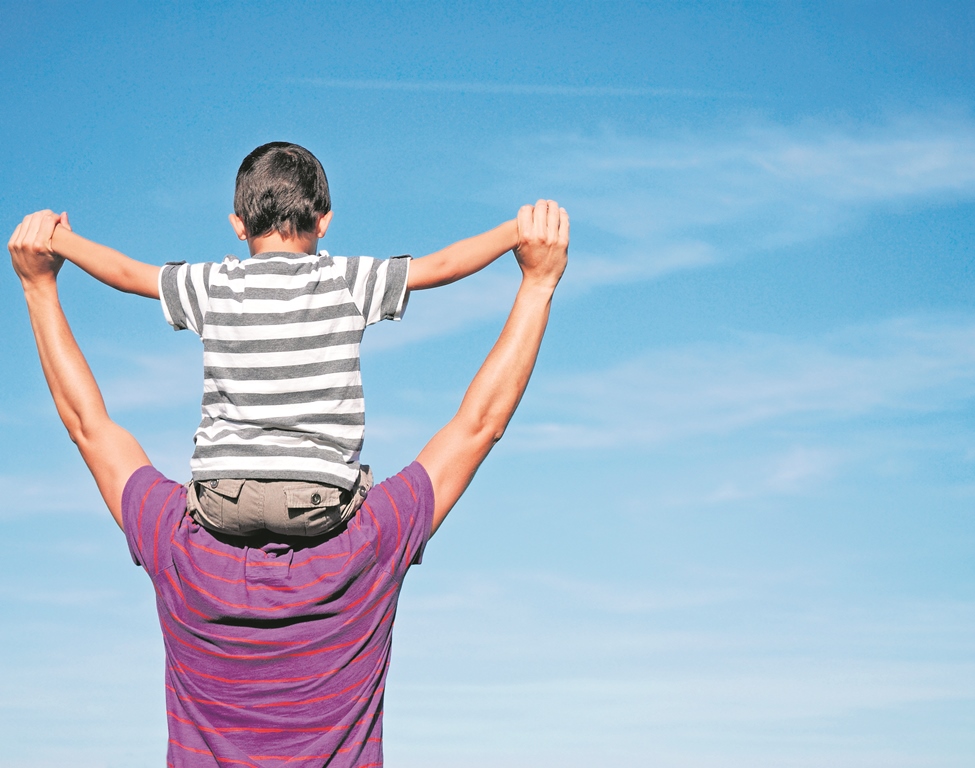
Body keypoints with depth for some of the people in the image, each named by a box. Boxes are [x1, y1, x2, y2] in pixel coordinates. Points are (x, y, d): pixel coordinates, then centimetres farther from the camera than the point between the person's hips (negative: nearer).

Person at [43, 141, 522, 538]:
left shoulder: (211, 287, 2)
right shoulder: (348, 282, -1)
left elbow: (126, 272, 14)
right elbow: (442, 265, 4)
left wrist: (59, 241, 31)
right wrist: (517, 232, 16)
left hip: (224, 497, 1)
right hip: (316, 498, -1)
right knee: (370, 488, 29)